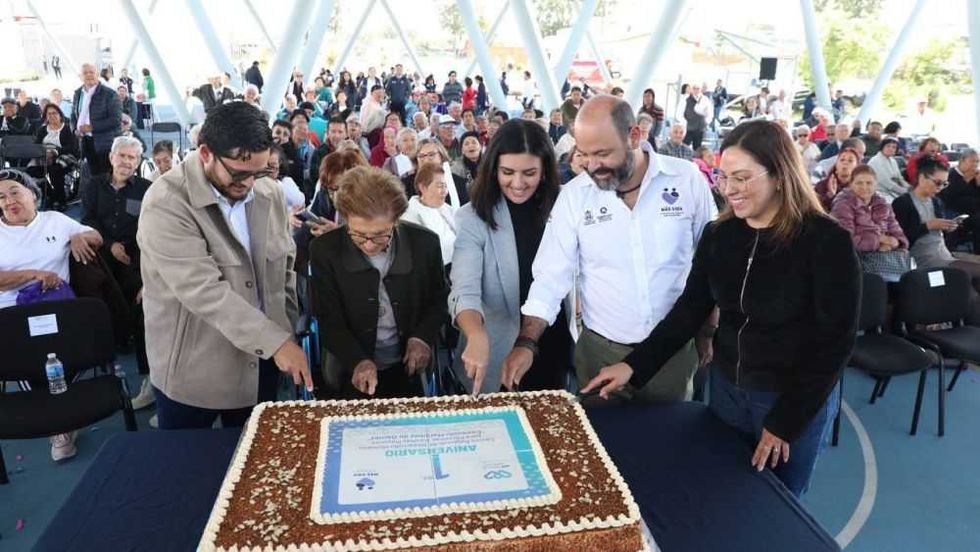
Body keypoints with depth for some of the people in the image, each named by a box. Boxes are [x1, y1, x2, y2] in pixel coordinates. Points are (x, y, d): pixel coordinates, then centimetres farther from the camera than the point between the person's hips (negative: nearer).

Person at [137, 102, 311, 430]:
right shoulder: (166, 204, -19)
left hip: (261, 361, 5)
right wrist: (275, 340, -29)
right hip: (192, 372, -5)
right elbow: (204, 290, -27)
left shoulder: (269, 194, 0)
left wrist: (286, 334, 4)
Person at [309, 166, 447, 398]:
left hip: (406, 370, 1)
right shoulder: (325, 250, -15)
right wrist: (358, 361, -26)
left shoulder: (424, 243, -12)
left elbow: (437, 301, 2)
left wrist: (424, 337, -14)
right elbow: (329, 320, -12)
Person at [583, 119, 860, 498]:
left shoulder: (827, 242, -17)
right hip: (726, 387, 4)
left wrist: (785, 421, -14)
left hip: (797, 400, -4)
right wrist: (634, 365, -10)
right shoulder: (718, 235, -4)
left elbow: (834, 341, -15)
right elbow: (689, 309, 0)